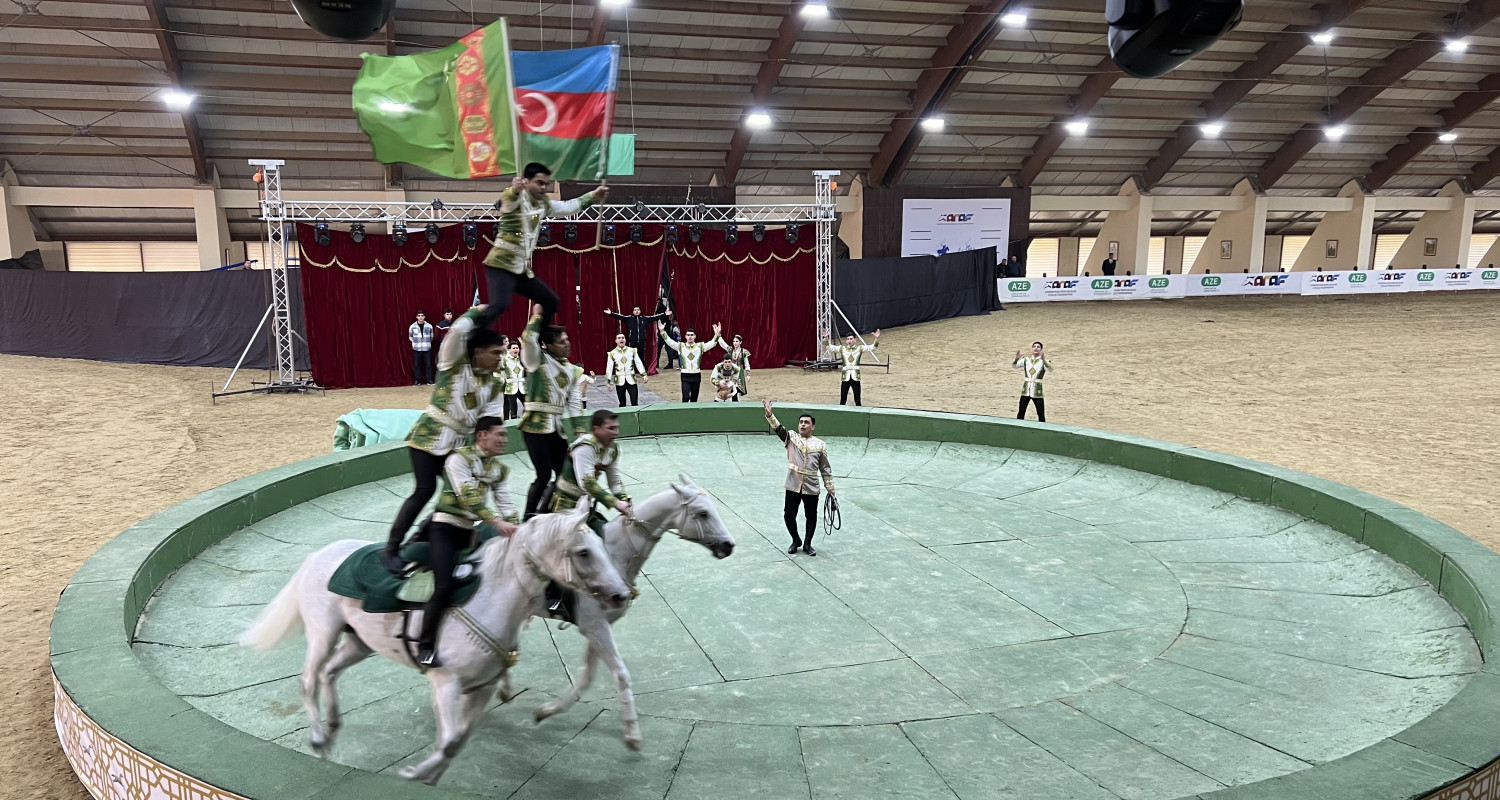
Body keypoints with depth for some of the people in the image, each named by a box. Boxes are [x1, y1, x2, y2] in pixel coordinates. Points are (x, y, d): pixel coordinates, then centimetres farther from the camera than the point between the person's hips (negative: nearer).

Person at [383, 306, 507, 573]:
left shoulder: (496, 383, 6)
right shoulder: (454, 365, -8)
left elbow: (490, 418, -1)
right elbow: (457, 331, -25)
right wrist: (476, 312, -9)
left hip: (458, 444, 7)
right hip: (429, 437, -6)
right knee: (425, 490, -14)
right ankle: (390, 548, -5)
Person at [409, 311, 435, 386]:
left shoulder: (429, 326, -1)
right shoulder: (412, 326, -2)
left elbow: (431, 337, 12)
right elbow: (410, 337, 13)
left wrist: (427, 343, 10)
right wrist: (416, 342, 11)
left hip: (427, 349, 0)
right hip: (416, 349, 0)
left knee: (428, 364, 2)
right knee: (416, 365, 2)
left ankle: (429, 379, 11)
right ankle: (417, 380, 9)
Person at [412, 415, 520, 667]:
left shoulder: (498, 468, 13)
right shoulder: (459, 458, -10)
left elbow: (505, 502, 7)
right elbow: (468, 496, -22)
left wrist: (515, 528, -8)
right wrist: (497, 521, -30)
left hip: (472, 531, 8)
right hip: (445, 527, -8)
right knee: (445, 586, -21)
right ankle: (425, 648, -12)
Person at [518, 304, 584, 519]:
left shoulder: (570, 369, 13)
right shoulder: (538, 360, -5)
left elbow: (574, 402, 12)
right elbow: (528, 339, -26)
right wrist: (537, 315, -13)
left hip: (557, 427, 7)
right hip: (535, 425, -7)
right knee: (544, 475, -13)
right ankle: (527, 519, 3)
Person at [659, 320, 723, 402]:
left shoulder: (700, 346, 2)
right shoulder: (681, 346, 2)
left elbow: (712, 343, -9)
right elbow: (669, 342, -8)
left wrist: (717, 334, -27)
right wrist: (663, 331, -21)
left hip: (696, 375, 1)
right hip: (685, 376, -1)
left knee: (694, 399, 10)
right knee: (685, 398, -10)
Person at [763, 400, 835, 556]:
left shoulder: (820, 445, 2)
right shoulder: (791, 438, 2)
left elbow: (825, 469, 6)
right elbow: (778, 428, -16)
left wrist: (830, 488, 7)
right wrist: (769, 415, -34)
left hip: (811, 488, 0)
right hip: (793, 486, 0)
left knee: (811, 517, 9)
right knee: (789, 515, 5)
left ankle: (807, 544, 28)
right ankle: (796, 541, 29)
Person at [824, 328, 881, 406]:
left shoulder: (860, 348, 4)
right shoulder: (842, 348, 7)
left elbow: (872, 347, -4)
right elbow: (830, 347, 1)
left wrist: (876, 339, -21)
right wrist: (827, 338, -15)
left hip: (855, 378, -1)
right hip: (846, 378, 1)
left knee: (857, 400, 3)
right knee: (842, 400, 4)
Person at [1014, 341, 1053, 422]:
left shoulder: (1043, 361, -3)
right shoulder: (1026, 360, 7)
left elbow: (1050, 369, -21)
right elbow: (1015, 366, -2)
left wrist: (1044, 360, -38)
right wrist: (1017, 358, -22)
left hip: (1037, 391, -3)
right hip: (1026, 389, 3)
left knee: (1041, 414, -1)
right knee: (1021, 413, 6)